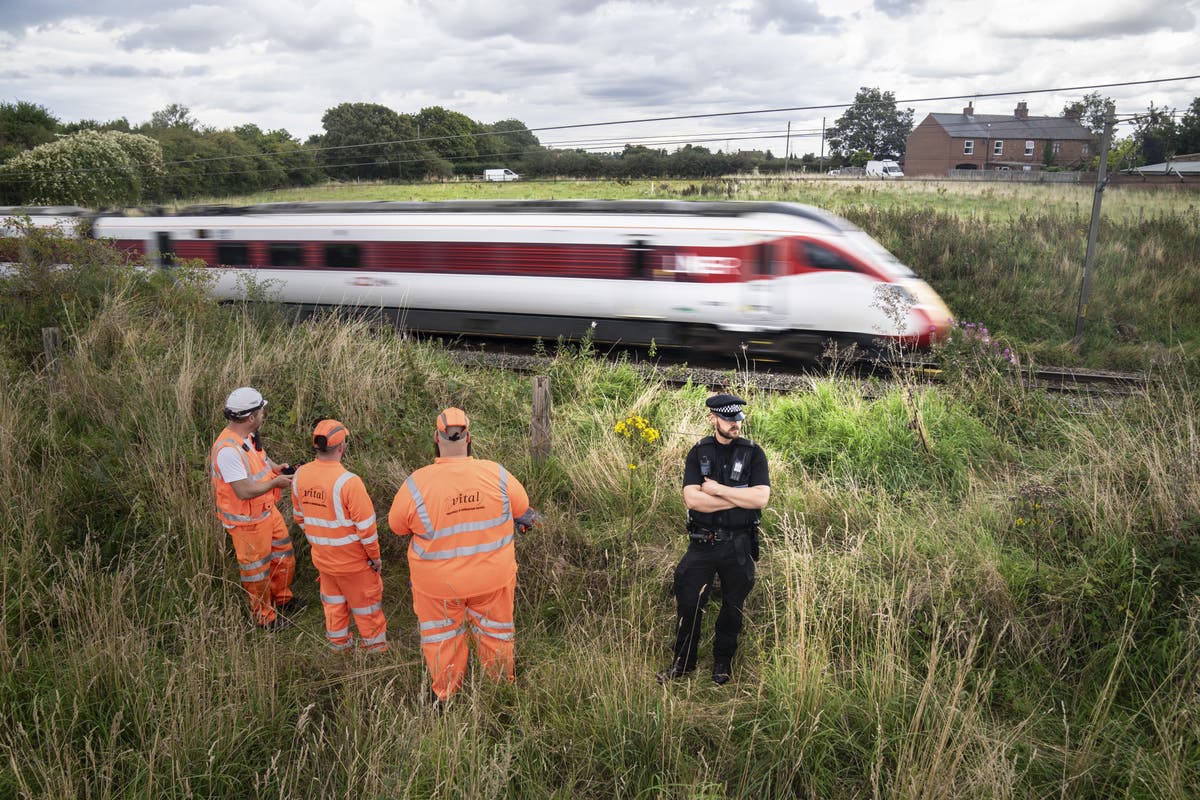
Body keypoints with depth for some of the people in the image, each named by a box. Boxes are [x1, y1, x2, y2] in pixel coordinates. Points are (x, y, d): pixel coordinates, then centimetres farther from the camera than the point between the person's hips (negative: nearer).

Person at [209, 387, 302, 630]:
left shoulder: (249, 436, -1)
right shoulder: (228, 450, -32)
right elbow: (244, 491, -32)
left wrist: (274, 467, 1)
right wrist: (275, 482, -20)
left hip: (268, 510, 9)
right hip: (247, 521, -9)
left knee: (284, 555, 23)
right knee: (257, 568, 11)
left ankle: (282, 598, 46)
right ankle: (264, 615, 31)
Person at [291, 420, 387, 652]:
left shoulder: (300, 475, -10)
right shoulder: (348, 482, -30)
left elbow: (299, 516, 5)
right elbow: (366, 526, -23)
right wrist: (375, 556, -9)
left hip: (321, 556, 6)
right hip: (353, 560, -6)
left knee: (333, 600, 27)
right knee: (365, 603, 15)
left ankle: (338, 642, 42)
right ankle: (374, 645, 32)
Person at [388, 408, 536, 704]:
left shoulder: (416, 484, -24)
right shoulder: (496, 474, -20)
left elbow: (397, 526, -6)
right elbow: (522, 510, -1)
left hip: (438, 583, -1)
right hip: (492, 577, 1)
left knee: (442, 638, 22)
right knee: (495, 632, 24)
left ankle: (444, 696, 41)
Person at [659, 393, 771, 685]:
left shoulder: (753, 453, -3)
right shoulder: (698, 453, -1)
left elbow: (761, 497, -16)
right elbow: (692, 498, -14)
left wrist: (717, 489, -16)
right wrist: (739, 499, -15)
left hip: (738, 546, 0)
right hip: (702, 543, 0)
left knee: (732, 606, 13)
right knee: (689, 603, 6)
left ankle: (723, 662, 33)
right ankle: (683, 661, 25)